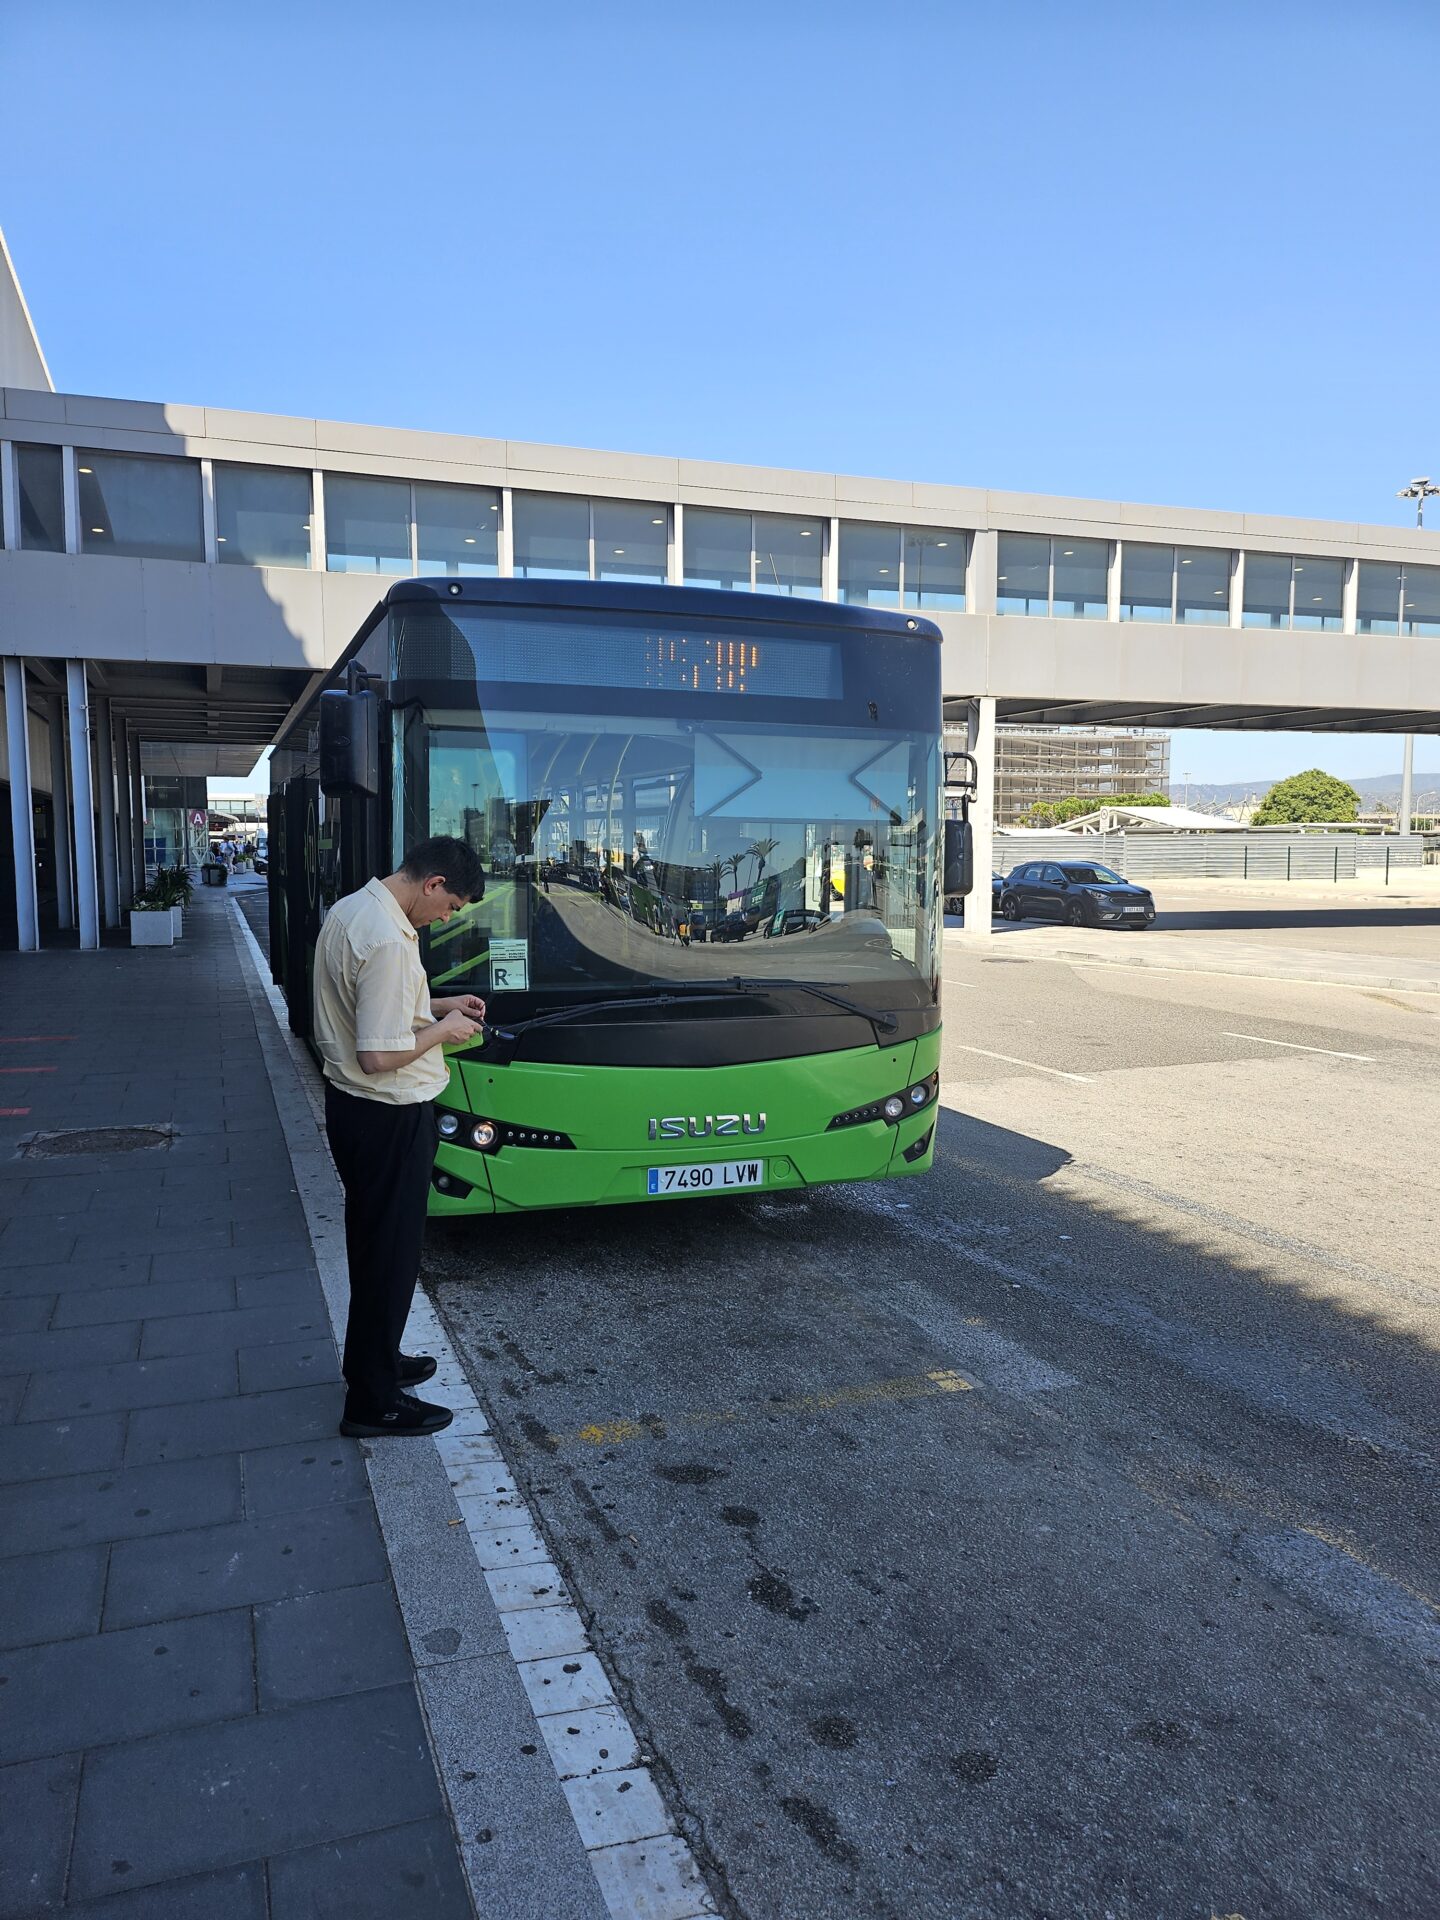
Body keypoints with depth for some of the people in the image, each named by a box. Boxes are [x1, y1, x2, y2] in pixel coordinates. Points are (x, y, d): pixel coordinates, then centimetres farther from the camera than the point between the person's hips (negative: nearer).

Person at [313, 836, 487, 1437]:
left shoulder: (348, 909, 5)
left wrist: (436, 1005, 10)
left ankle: (374, 1360, 40)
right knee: (391, 1252, 4)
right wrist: (444, 1029, -12)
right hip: (391, 1117, -10)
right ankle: (374, 1403, 18)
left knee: (371, 1243, 23)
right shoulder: (390, 943, -27)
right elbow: (381, 1055, -27)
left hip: (349, 1105, 10)